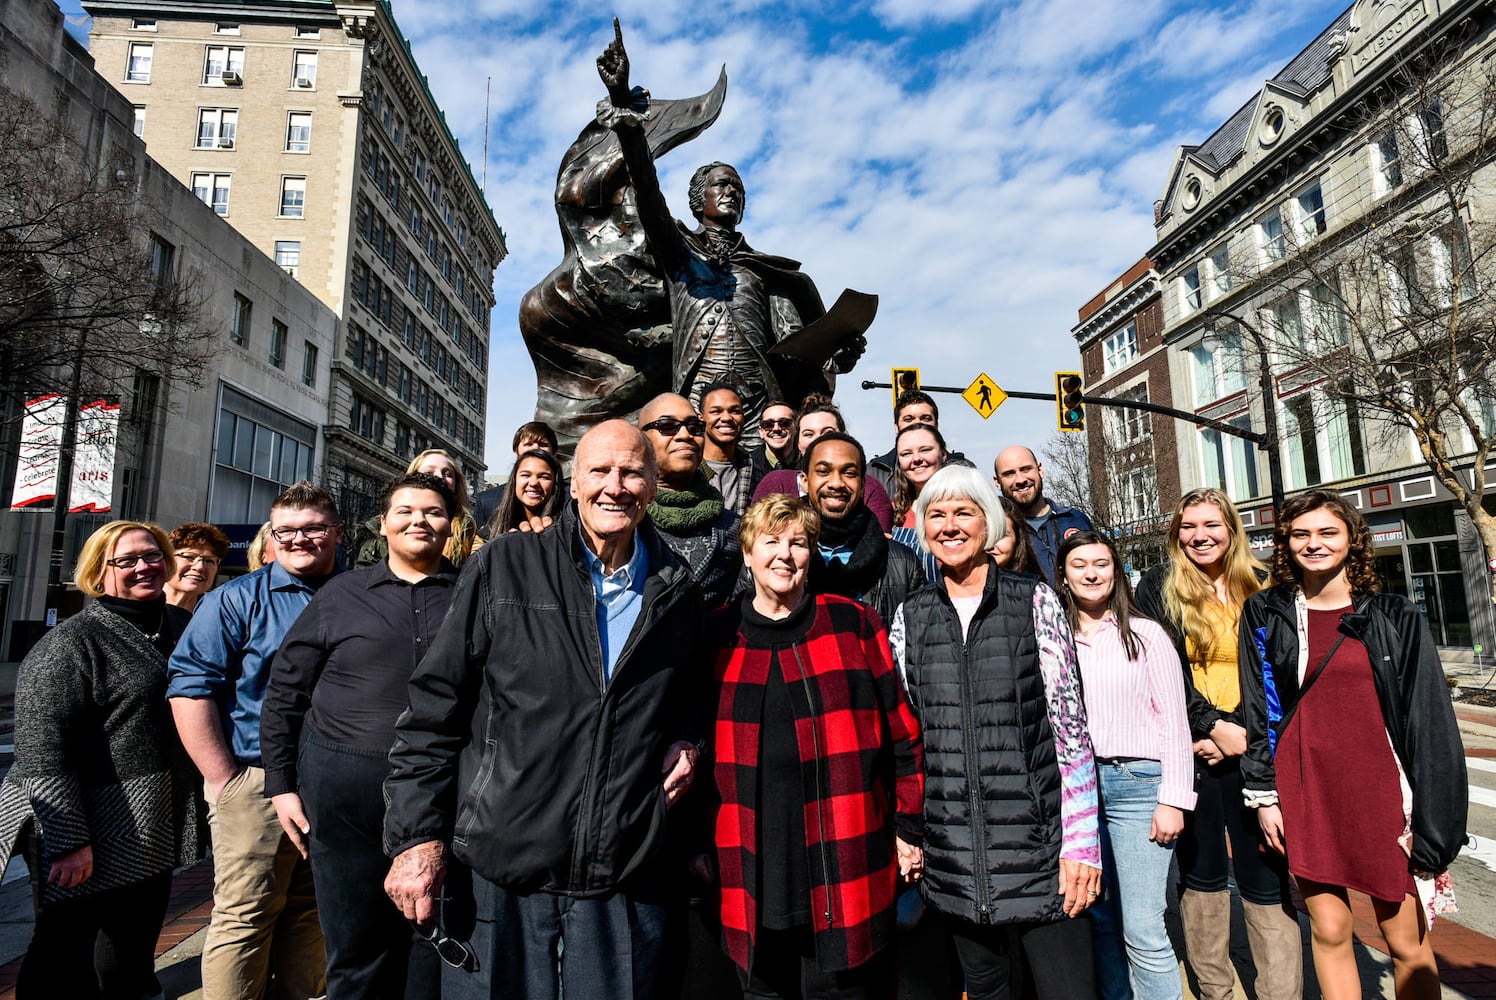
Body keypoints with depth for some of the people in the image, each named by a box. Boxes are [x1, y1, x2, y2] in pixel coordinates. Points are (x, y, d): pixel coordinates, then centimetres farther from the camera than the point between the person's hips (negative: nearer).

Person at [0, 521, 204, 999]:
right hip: (94, 835, -6)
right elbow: (42, 749, -18)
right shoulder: (71, 642, -14)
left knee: (137, 942, 20)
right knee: (65, 950, 9)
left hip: (157, 830, 6)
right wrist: (67, 840, -21)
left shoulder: (181, 624, 6)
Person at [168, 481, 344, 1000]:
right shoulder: (236, 600, -1)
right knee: (244, 917, 1)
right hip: (255, 787, -3)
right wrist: (224, 779, -12)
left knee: (312, 916, 14)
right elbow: (190, 687, -7)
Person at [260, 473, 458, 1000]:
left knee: (432, 945, 13)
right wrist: (282, 783, 5)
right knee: (355, 944, 14)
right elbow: (284, 693, 9)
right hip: (341, 787, 1)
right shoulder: (341, 594, 5)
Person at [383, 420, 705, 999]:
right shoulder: (504, 567, -4)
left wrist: (686, 739, 0)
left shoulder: (678, 597, 4)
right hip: (496, 870, -1)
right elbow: (434, 706, -3)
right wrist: (416, 835, -6)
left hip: (624, 885, 2)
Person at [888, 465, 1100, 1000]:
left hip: (1038, 846, -2)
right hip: (952, 852, 3)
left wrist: (1081, 843, -7)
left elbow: (1071, 725, -4)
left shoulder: (1034, 600, -3)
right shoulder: (911, 616, 4)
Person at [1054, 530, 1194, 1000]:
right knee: (1100, 918, 13)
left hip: (1137, 784, -3)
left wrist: (1173, 799, -6)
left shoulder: (1146, 635, 1)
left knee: (1143, 931, -4)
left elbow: (1174, 722, -1)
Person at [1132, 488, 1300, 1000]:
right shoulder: (1158, 588, 2)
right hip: (1190, 752, 0)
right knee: (1201, 874, 11)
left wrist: (1243, 732, -8)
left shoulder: (1262, 589, 6)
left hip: (1256, 750, 1)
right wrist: (1212, 726, -12)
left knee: (1266, 877, 0)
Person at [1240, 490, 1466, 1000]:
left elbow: (1431, 726, -1)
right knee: (1328, 931, 9)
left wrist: (1430, 825, -5)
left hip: (1379, 791, 0)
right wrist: (1263, 795, 0)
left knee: (1407, 942, 9)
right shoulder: (1265, 614, 2)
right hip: (1303, 793, 1)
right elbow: (1256, 709, 4)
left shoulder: (1396, 618, 0)